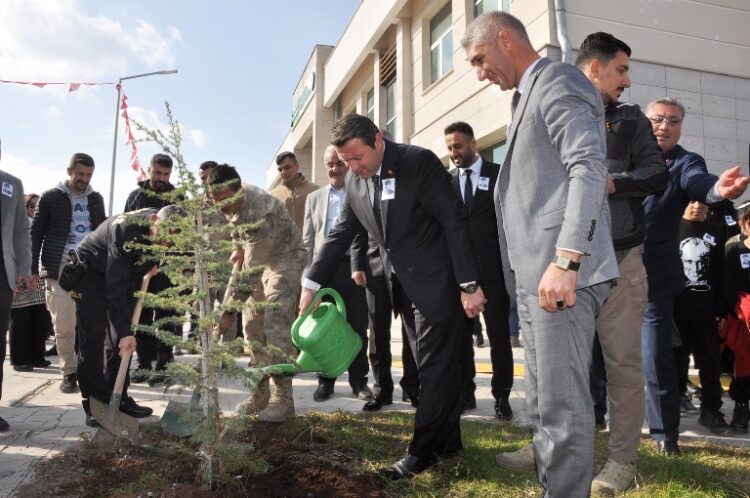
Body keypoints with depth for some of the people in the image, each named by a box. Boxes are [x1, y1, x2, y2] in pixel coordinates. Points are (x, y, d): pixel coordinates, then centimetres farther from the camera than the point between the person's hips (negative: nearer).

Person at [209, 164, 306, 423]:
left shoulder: (261, 212, -36)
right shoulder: (232, 197, -12)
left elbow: (251, 270, -36)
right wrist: (240, 247, 10)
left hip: (285, 258, -8)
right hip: (258, 257, 8)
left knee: (276, 326, -16)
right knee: (252, 325, 5)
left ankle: (283, 398, -9)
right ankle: (261, 392, 13)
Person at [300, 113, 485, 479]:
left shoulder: (419, 162, -15)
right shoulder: (355, 180, 4)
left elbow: (455, 222, -15)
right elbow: (341, 234, 10)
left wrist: (469, 285, -18)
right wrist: (312, 283, 4)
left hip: (436, 282, -6)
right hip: (404, 286, 6)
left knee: (434, 368, 0)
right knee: (433, 367, 13)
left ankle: (423, 450, 10)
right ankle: (447, 441, 25)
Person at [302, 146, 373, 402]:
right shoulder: (314, 198, 14)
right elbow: (307, 239, 12)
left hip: (354, 267, -2)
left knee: (357, 326, 4)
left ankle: (359, 380, 16)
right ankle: (325, 380, 19)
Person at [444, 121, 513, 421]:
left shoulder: (499, 174, 4)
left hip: (493, 269, -2)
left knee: (499, 336, 3)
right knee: (460, 335, 8)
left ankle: (502, 397, 13)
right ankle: (465, 393, 19)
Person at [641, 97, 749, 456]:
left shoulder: (685, 163, 4)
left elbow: (698, 182, -18)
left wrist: (717, 188, -41)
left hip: (654, 275, -2)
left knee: (655, 355, -5)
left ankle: (665, 433, 11)